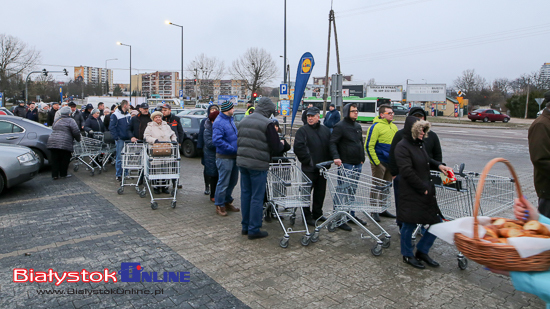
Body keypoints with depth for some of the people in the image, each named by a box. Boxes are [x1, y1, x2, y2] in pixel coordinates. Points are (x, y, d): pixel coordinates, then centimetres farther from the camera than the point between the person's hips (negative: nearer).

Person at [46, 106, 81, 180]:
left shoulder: (57, 120, 20)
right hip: (64, 143, -6)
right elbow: (76, 132, -8)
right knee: (65, 159, 6)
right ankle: (63, 174, 13)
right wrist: (78, 139, 7)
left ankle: (55, 175, 10)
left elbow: (53, 129, 24)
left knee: (55, 159, 9)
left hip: (52, 142, 6)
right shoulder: (70, 120, -2)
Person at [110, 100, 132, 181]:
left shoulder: (128, 114, 12)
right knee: (120, 158, -2)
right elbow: (111, 127, -9)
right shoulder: (115, 115, -8)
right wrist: (116, 137, -15)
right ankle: (118, 175, 7)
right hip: (120, 139, -6)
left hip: (127, 139, 6)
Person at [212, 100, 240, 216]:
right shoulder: (219, 122, -17)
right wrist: (232, 149, -24)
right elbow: (216, 140, -25)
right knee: (223, 183, -1)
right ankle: (219, 206, 14)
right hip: (224, 157, -9)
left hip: (234, 156, 9)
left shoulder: (230, 120, 12)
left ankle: (227, 202, 34)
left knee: (233, 181, 18)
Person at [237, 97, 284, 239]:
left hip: (242, 162, 7)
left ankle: (245, 226, 25)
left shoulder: (243, 121, 11)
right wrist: (282, 144, 9)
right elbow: (276, 147, -11)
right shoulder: (267, 123, -12)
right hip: (258, 165, -7)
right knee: (257, 198, 2)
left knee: (245, 194, 15)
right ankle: (254, 230, 10)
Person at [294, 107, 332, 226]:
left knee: (320, 192, 14)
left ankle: (317, 214, 28)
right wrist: (308, 161, -16)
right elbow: (298, 148, -16)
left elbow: (330, 146, 15)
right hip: (309, 168, -5)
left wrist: (328, 161, 4)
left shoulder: (326, 130, 11)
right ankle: (307, 216, 12)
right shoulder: (303, 130, -5)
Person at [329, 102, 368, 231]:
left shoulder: (358, 126, 16)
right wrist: (336, 157, -28)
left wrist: (362, 158, 19)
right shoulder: (340, 126, -9)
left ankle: (351, 215, 28)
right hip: (346, 164, -8)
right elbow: (332, 143, -15)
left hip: (357, 164, 8)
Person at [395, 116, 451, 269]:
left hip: (427, 192, 9)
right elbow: (407, 172, -20)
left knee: (437, 223, 11)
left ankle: (422, 251, 29)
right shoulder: (402, 146, -14)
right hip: (411, 194, -9)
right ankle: (407, 255, 27)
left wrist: (438, 165, 8)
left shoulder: (419, 144, 12)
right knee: (409, 225, 6)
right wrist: (423, 188, -15)